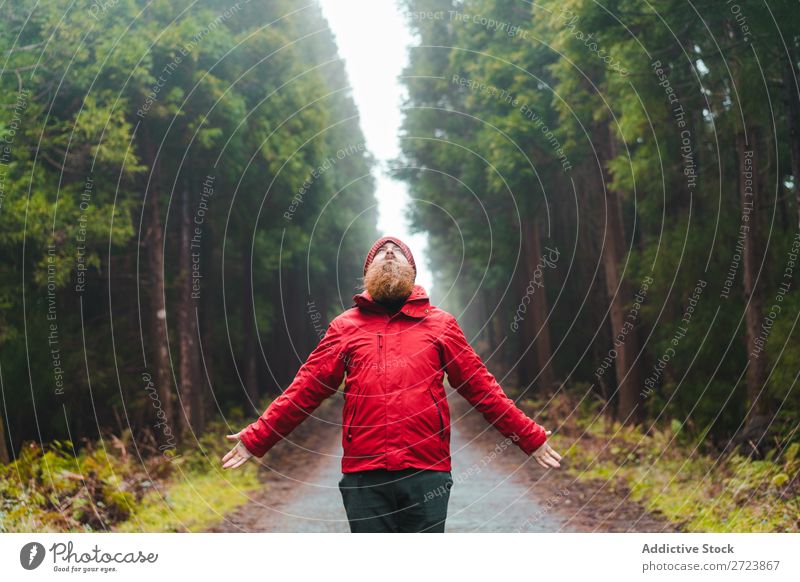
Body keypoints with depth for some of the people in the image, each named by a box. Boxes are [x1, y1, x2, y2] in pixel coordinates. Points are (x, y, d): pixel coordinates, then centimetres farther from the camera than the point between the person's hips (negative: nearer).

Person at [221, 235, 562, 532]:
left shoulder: (441, 324, 12)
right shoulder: (345, 326, 12)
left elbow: (482, 387, 12)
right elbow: (306, 388, 10)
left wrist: (531, 438, 9)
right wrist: (256, 438, 5)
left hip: (427, 473, 0)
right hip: (364, 476, 0)